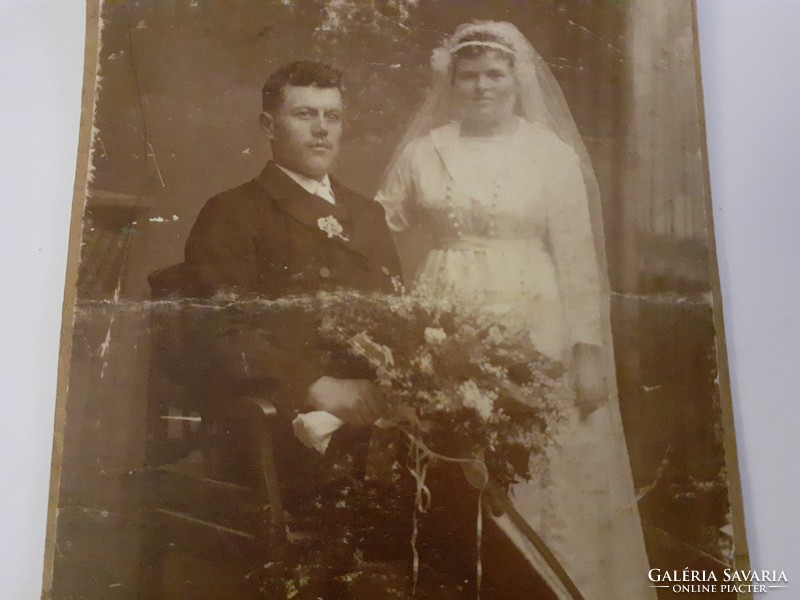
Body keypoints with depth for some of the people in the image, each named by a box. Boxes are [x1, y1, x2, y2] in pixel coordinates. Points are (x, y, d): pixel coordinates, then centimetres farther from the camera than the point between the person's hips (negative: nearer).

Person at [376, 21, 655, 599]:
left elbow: (578, 258, -2)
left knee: (546, 478, 5)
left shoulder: (553, 153, 1)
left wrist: (590, 350, -6)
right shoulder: (424, 151, 8)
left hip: (534, 334, -1)